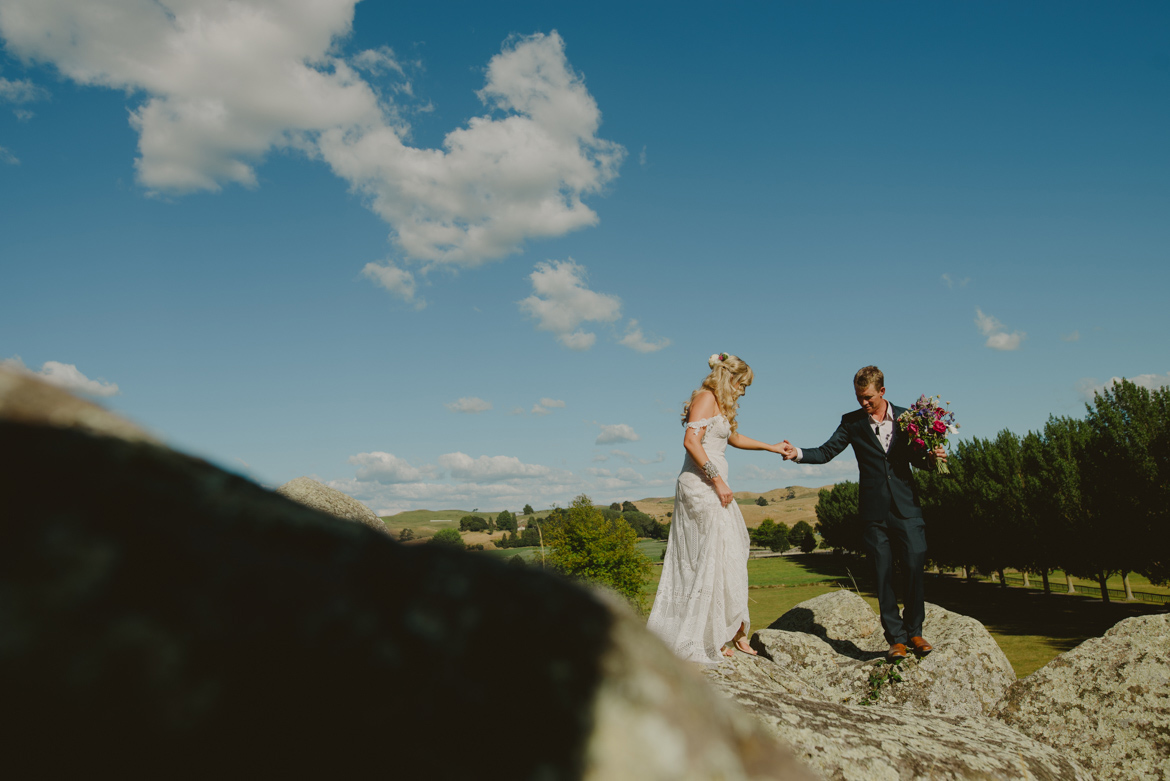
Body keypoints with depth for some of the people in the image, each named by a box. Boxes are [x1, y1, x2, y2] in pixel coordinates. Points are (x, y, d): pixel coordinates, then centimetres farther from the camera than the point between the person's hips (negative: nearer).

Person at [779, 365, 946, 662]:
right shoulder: (852, 421, 5)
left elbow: (915, 458, 13)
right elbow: (826, 452, -1)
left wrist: (931, 458, -8)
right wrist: (797, 453, -16)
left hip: (906, 506, 1)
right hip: (875, 511, 0)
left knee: (915, 567, -1)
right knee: (883, 575, 2)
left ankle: (914, 632, 16)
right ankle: (896, 637, 12)